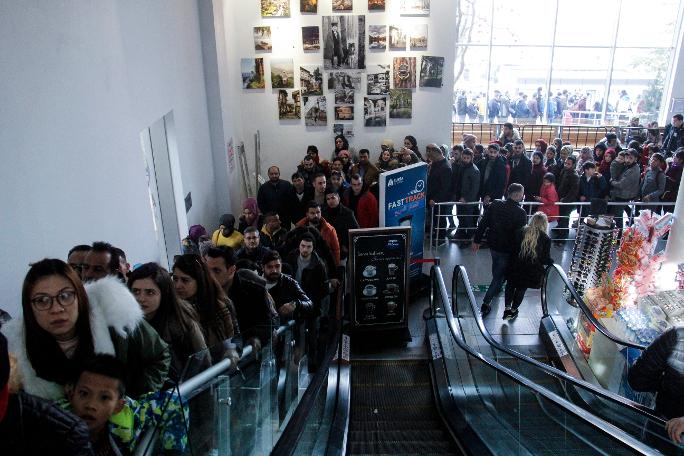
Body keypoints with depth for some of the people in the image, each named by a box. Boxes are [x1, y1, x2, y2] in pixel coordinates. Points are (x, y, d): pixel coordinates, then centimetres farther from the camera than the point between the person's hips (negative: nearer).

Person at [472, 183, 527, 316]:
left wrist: (477, 240, 4)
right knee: (499, 275, 6)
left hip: (493, 245, 5)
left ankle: (497, 288, 54)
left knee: (497, 269, 30)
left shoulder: (495, 204, -7)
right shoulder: (521, 213, -19)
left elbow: (482, 223, -4)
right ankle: (486, 303, 6)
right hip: (507, 250, -5)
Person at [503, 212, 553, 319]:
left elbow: (512, 250, -2)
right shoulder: (545, 238, -10)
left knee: (510, 286, 22)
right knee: (521, 289, 18)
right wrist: (551, 262, 14)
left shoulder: (520, 232, -6)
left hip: (515, 268, 1)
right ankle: (513, 310, 32)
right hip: (531, 272, -1)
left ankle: (507, 308, 16)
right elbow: (546, 259, -7)